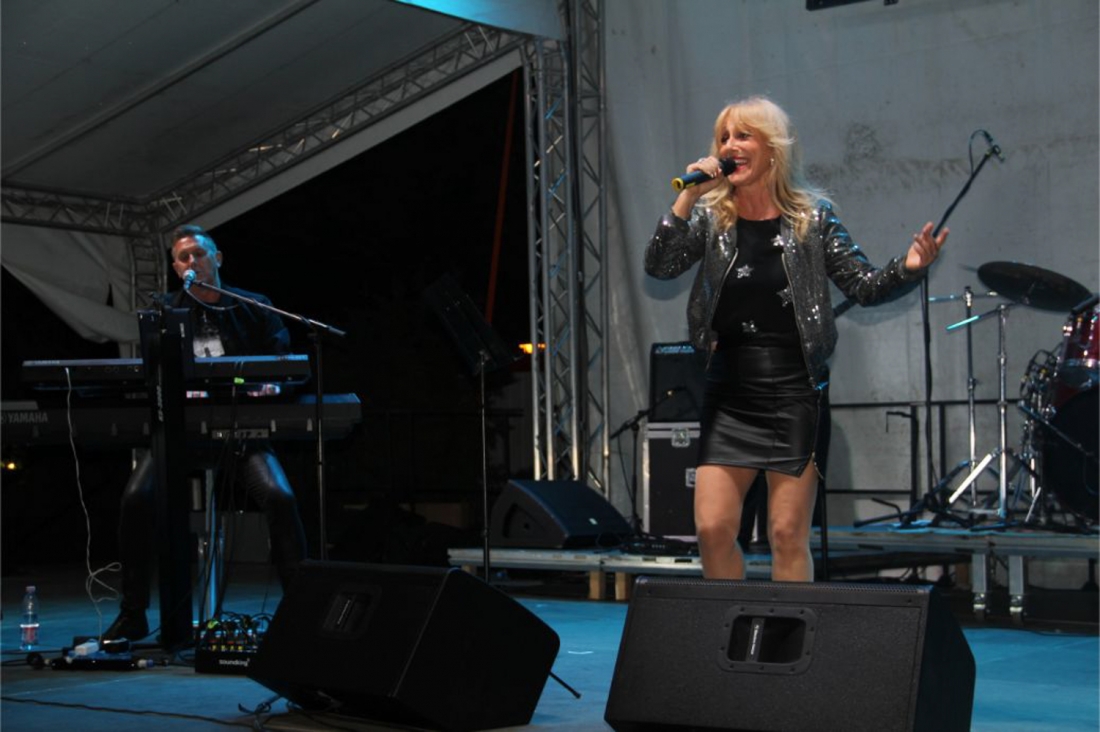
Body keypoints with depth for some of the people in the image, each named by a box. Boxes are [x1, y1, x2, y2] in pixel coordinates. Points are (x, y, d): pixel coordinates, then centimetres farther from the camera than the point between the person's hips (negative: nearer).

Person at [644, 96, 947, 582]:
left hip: (795, 393, -2)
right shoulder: (710, 217, 4)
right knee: (712, 529, 0)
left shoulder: (812, 217, 0)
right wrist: (686, 198, -15)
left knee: (788, 536, 1)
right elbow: (659, 267, -9)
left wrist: (909, 268, -19)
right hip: (728, 394, 2)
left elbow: (866, 287, 0)